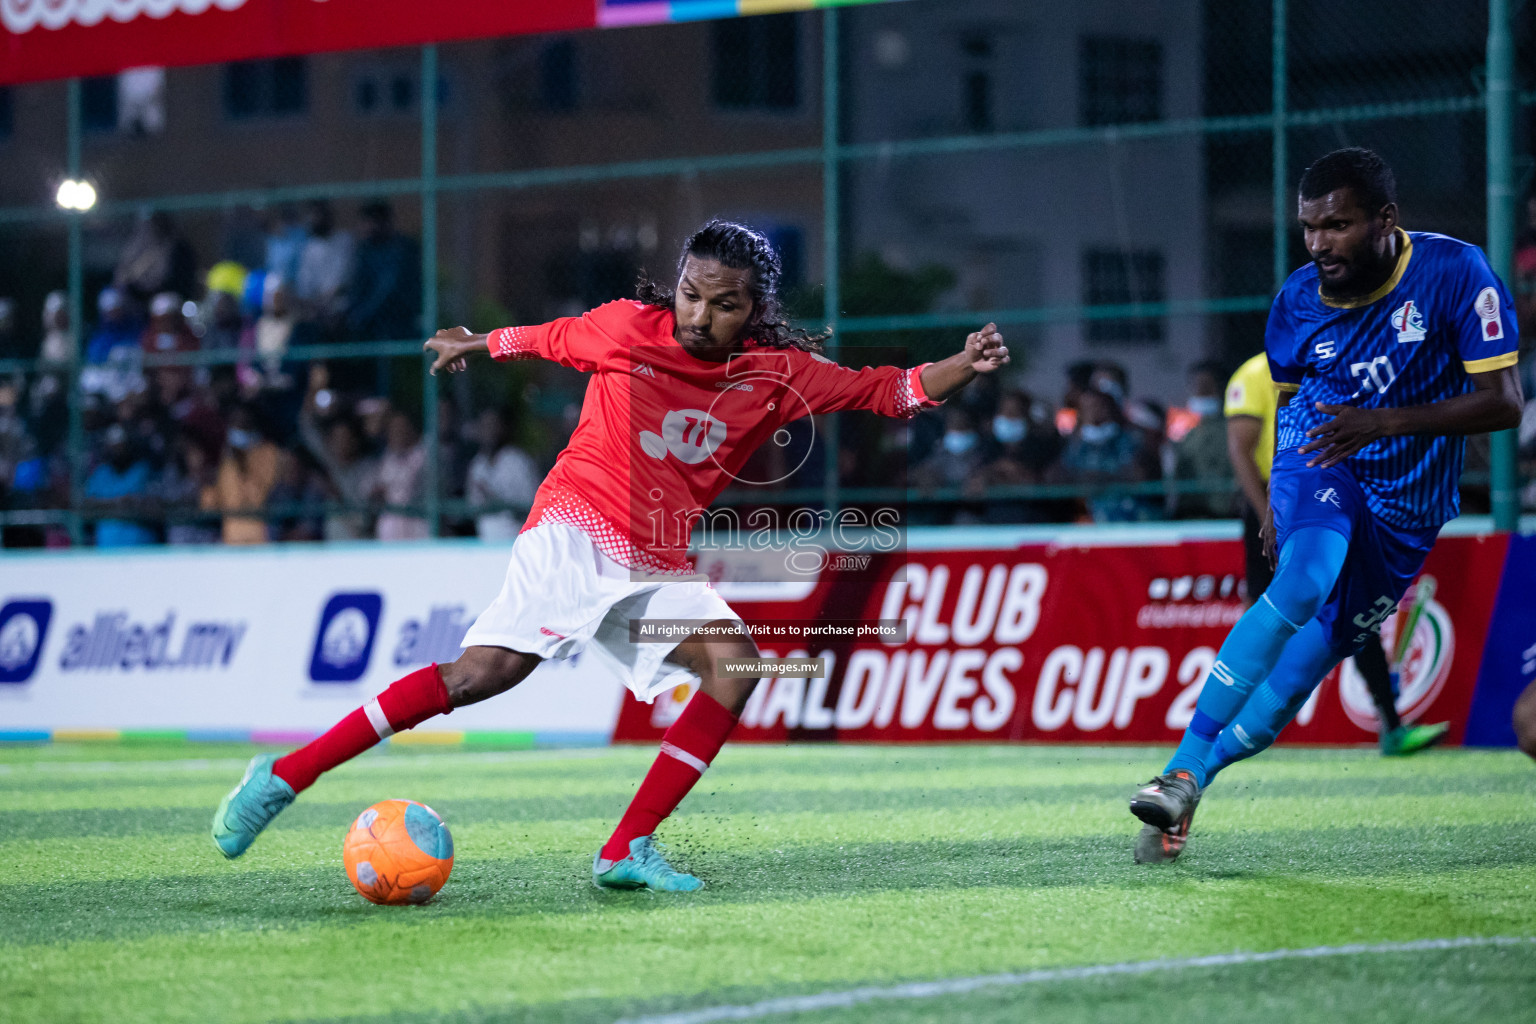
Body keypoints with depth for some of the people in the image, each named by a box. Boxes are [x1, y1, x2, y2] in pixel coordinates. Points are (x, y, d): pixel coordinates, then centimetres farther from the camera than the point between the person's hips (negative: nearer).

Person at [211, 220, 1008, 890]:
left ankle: (627, 851, -14)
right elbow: (548, 340, 17)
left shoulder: (779, 374, 4)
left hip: (656, 569, 5)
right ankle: (283, 777, -21)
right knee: (488, 670, -23)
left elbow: (887, 392, 5)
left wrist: (964, 366, -12)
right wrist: (477, 345, 34)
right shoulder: (627, 328, -3)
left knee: (734, 664, -17)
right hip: (575, 530, -5)